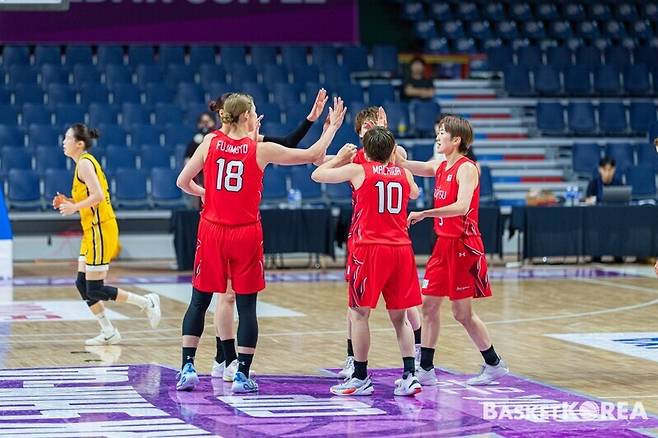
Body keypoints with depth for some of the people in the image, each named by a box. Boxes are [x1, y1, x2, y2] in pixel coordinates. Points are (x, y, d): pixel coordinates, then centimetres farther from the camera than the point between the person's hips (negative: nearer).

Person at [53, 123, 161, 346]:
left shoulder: (84, 163, -13)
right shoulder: (84, 162, 16)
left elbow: (98, 196, -24)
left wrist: (74, 207, -16)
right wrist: (68, 202, 12)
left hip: (100, 230, -10)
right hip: (93, 230, 10)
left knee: (95, 290, -8)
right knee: (82, 284, 8)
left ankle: (146, 302, 1)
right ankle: (108, 332, 13)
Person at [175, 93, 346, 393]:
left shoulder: (210, 142, -1)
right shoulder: (261, 150, -6)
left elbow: (183, 182, 4)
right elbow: (314, 155, 0)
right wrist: (332, 127, 13)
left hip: (212, 231, 2)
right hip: (246, 235, -2)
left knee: (199, 300, 10)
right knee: (246, 305, 4)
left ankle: (187, 368, 5)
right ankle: (242, 375, 3)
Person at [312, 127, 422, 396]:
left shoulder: (357, 170, -2)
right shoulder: (403, 173, 10)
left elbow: (317, 175, 9)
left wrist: (340, 158, 24)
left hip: (370, 249, -4)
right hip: (401, 250, 4)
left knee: (359, 313, 4)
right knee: (399, 315, 10)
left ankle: (360, 379, 5)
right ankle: (409, 376, 3)